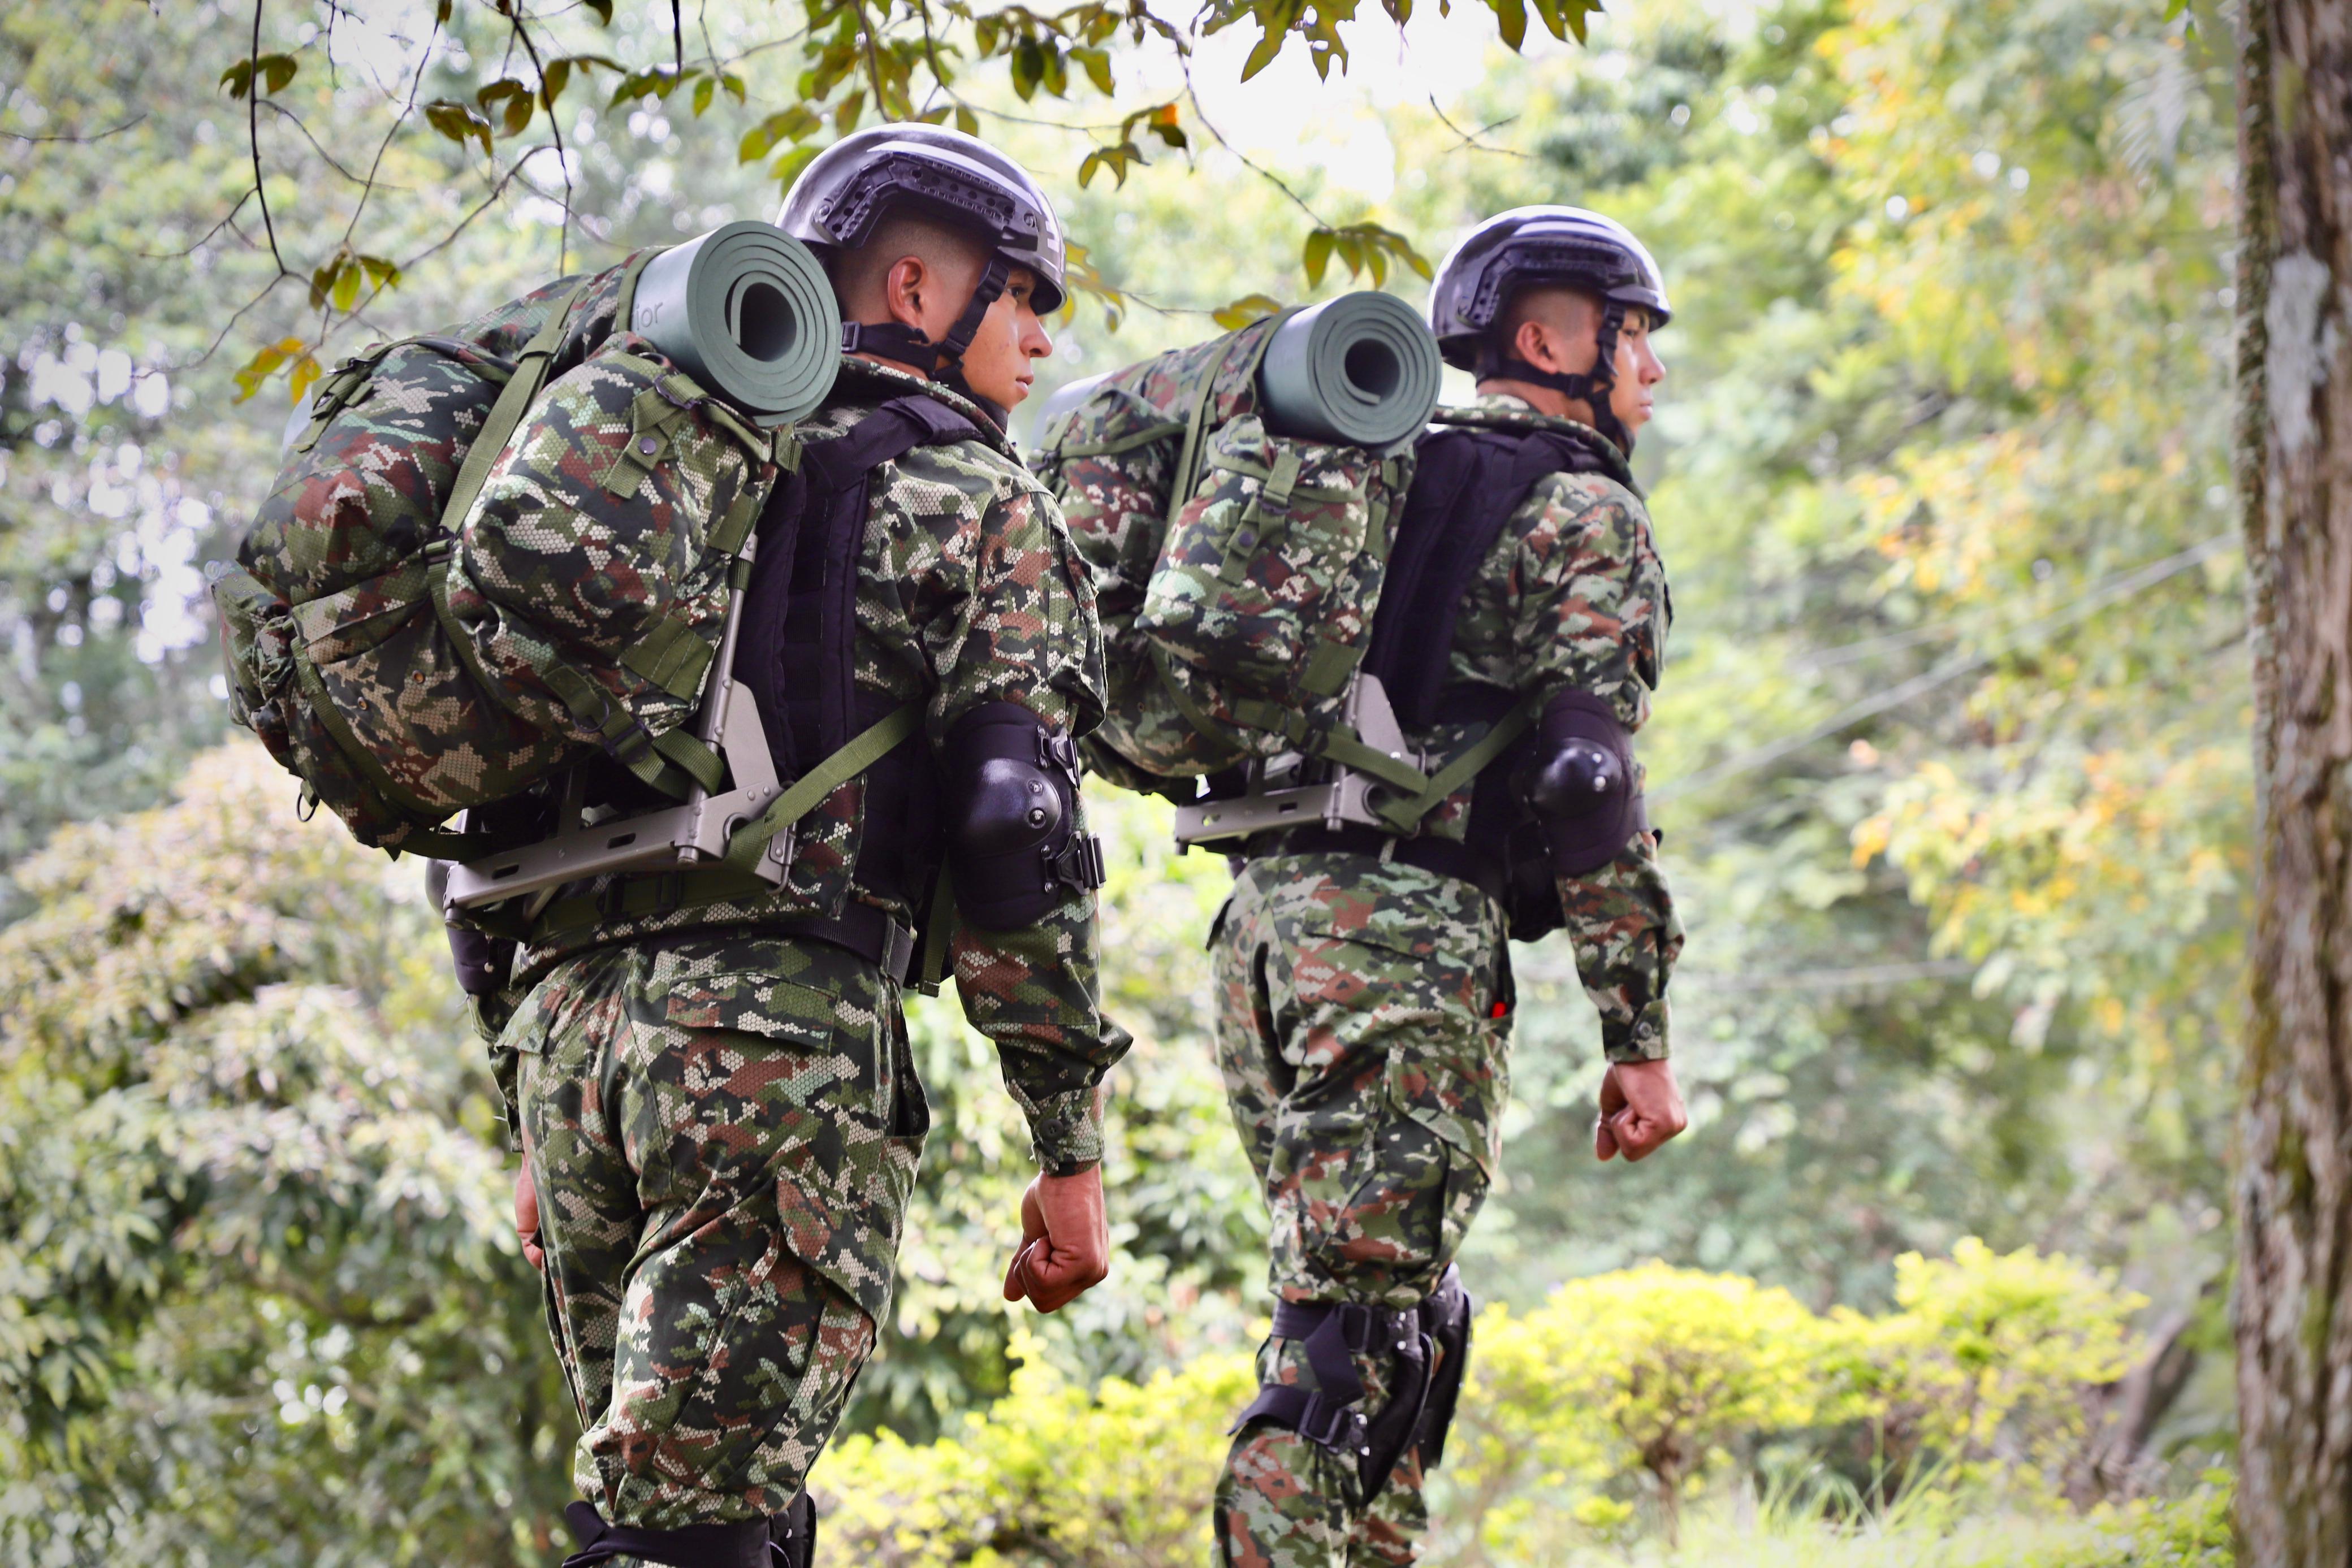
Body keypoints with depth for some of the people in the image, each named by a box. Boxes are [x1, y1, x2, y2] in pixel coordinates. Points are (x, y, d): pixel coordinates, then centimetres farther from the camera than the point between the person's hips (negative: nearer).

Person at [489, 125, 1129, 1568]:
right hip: (785, 1028, -7)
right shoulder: (979, 505, 4)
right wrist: (1073, 1148, -3)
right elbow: (1016, 839, -6)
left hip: (569, 1013, 7)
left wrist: (544, 1134, 25)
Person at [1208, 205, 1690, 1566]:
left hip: (1263, 908, 8)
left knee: (1381, 1301, 16)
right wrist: (1641, 1036, -8)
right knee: (1366, 1316, -11)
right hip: (1408, 929, -8)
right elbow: (1591, 785, -9)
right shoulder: (1584, 515, 0)